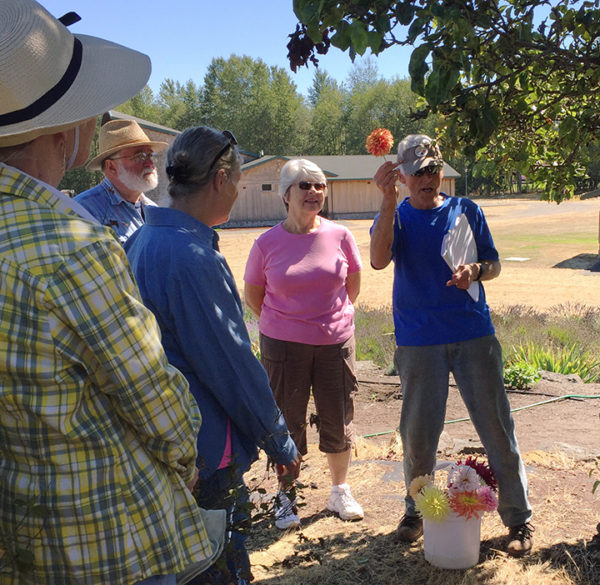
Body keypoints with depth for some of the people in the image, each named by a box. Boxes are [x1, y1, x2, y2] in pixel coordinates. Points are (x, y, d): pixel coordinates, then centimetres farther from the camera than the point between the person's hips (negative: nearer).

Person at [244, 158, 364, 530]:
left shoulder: (339, 236, -3)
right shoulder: (268, 243, -6)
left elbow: (353, 285, 12)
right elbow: (253, 296, 7)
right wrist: (286, 325, 10)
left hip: (336, 342, 1)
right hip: (283, 346, -1)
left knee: (338, 421, 11)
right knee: (287, 422, 8)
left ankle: (340, 492, 32)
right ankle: (285, 497, 27)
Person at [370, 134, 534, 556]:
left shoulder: (466, 211, 8)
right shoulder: (395, 216, 3)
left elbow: (494, 264, 12)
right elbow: (379, 260, -18)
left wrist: (476, 270, -11)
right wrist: (389, 201, -26)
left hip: (474, 333, 1)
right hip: (419, 340, -1)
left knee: (497, 425, 4)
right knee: (418, 431, 7)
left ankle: (518, 518, 18)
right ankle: (417, 511, 27)